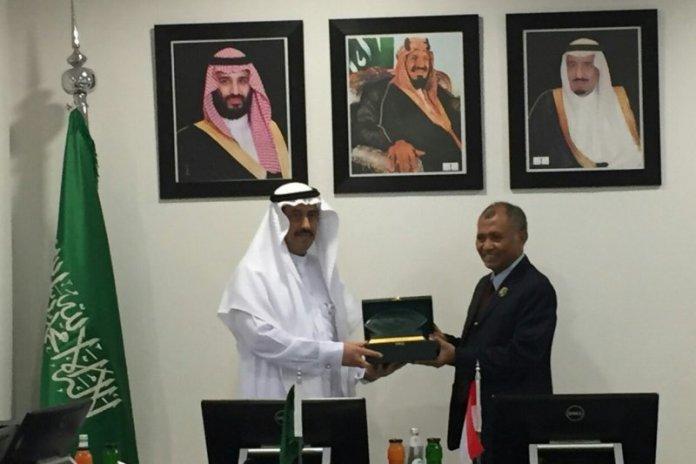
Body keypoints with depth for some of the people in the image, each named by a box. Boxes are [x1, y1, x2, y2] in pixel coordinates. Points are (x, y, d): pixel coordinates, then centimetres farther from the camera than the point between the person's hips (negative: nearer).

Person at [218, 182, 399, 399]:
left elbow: (337, 337, 14)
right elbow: (261, 338, -17)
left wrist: (363, 369, -6)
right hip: (277, 403, -5)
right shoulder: (253, 274, -5)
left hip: (329, 399, 5)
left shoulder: (323, 270, 12)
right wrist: (335, 353, -19)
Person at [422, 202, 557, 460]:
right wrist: (446, 342, 0)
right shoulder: (486, 284, 16)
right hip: (482, 419, 8)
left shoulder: (536, 289, -12)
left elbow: (521, 356, -21)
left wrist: (456, 356, -19)